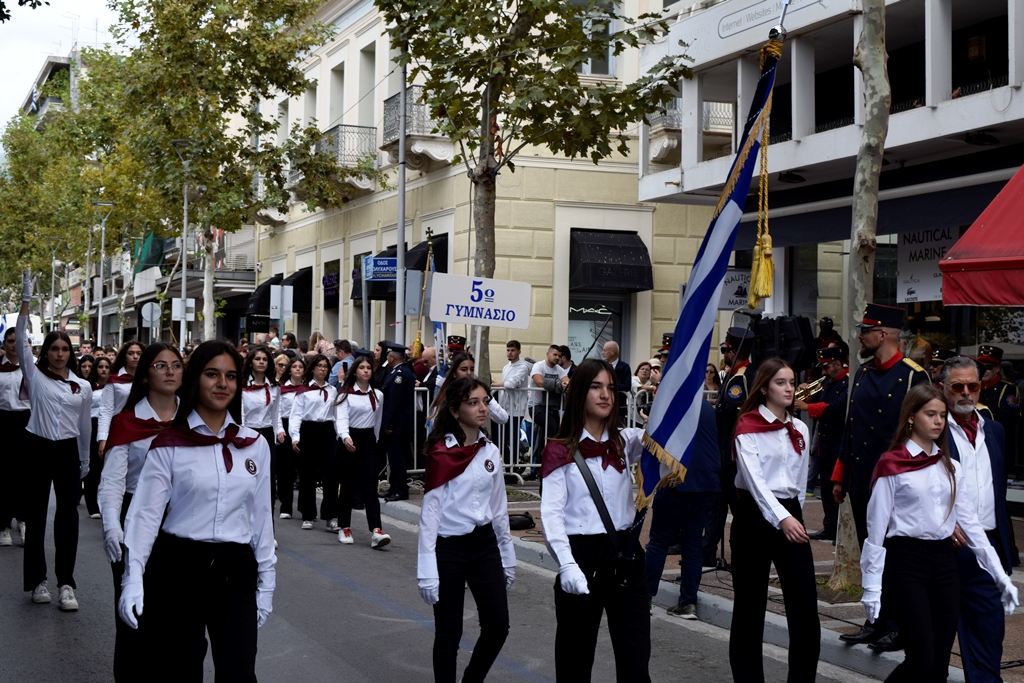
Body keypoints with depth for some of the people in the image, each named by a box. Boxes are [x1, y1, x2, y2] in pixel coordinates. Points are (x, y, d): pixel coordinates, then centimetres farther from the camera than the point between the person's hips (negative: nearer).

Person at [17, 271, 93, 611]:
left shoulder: (83, 386, 5)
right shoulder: (35, 376, 0)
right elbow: (21, 340, -10)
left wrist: (85, 462, 16)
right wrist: (26, 300, -18)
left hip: (67, 452, 1)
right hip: (37, 449, -1)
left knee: (68, 517, -5)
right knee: (35, 517, 6)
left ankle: (66, 583, 0)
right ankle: (37, 580, 16)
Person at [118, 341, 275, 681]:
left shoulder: (254, 445, 8)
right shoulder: (169, 445, -2)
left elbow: (260, 516, 12)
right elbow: (147, 512, -10)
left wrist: (266, 582, 10)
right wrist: (133, 578, -21)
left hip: (236, 572, 2)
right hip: (178, 568, -2)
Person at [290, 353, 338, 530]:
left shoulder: (332, 391, 13)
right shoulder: (303, 390, 3)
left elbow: (337, 414, 13)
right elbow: (296, 414, -3)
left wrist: (338, 435, 8)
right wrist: (295, 437, -13)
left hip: (328, 431, 2)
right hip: (308, 431, -2)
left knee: (331, 473, -8)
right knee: (307, 475, 4)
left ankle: (331, 517, -6)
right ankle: (308, 516, 13)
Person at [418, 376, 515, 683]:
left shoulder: (490, 451, 5)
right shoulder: (441, 453, -12)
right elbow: (430, 511, -13)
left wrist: (507, 556, 14)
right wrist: (427, 570, -16)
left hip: (484, 544, 5)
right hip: (449, 548, -5)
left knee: (497, 625, 3)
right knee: (449, 633, 3)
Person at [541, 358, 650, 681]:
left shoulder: (625, 442, 12)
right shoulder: (561, 451, -1)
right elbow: (552, 513, -10)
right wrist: (566, 566, -23)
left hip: (626, 556, 3)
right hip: (583, 557, -3)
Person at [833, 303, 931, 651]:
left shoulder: (914, 376, -10)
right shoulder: (862, 374, 11)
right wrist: (839, 476, 15)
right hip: (861, 482, 7)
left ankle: (899, 628, 11)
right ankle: (877, 622, 22)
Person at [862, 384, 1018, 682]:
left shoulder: (950, 467, 11)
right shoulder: (892, 465, -5)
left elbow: (970, 522, 11)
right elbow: (876, 529, -5)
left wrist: (1000, 575, 7)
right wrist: (872, 586, -8)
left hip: (944, 560, 5)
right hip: (906, 561, -5)